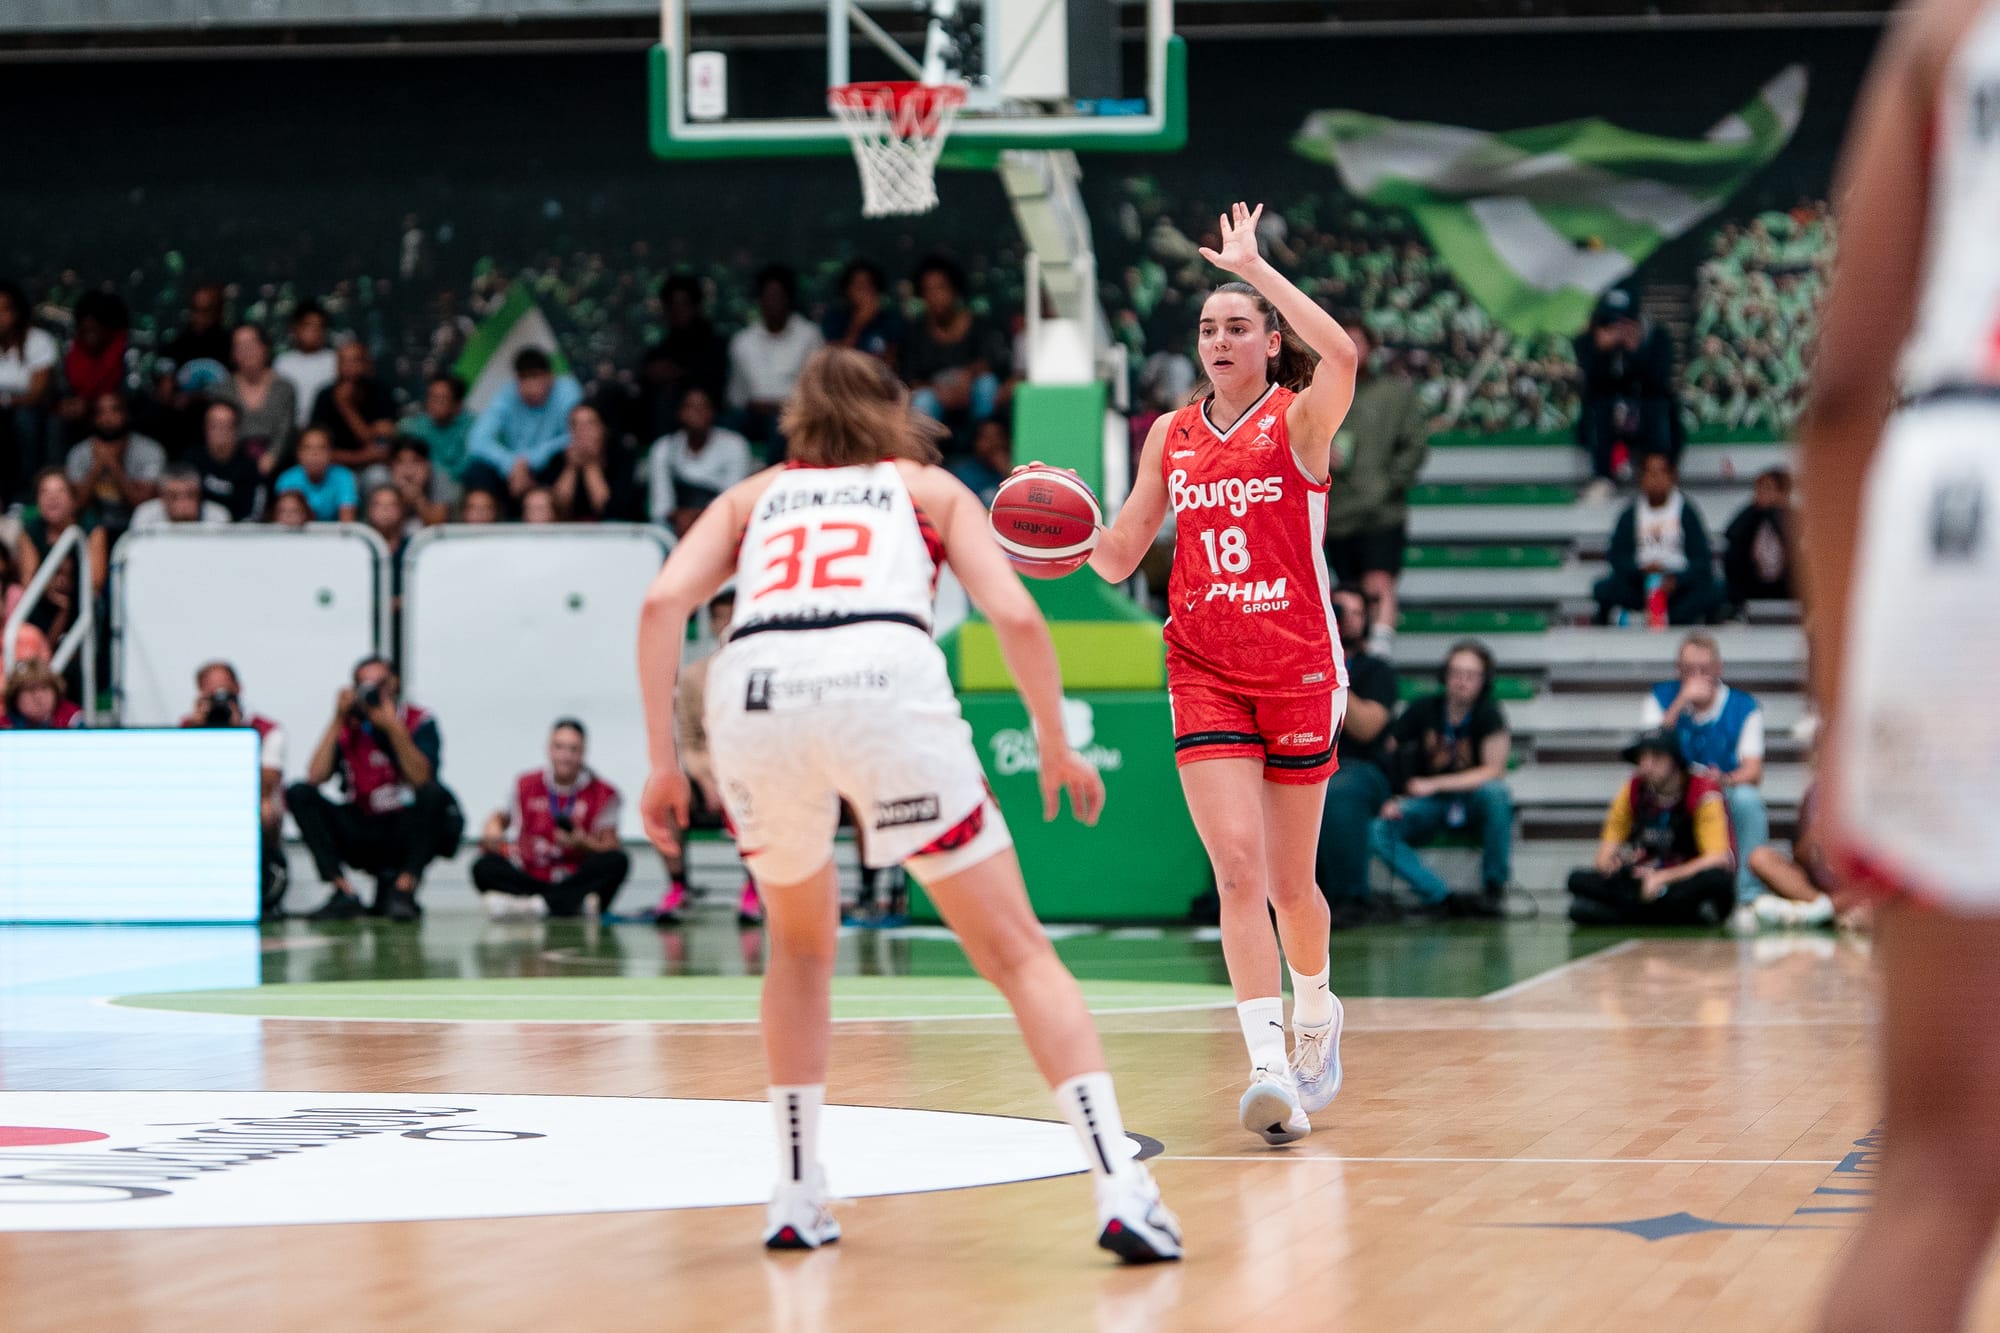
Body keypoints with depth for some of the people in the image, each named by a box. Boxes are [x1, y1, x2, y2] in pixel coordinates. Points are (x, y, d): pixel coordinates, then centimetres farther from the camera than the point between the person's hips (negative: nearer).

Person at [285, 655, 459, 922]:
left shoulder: (420, 722, -5)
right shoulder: (348, 728, 1)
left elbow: (422, 779, -21)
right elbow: (316, 777, -13)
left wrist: (393, 728, -28)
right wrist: (337, 722, -14)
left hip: (410, 830, -3)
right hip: (363, 835, 3)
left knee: (434, 794, -33)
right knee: (298, 794, -14)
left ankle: (403, 889, -26)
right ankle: (343, 892, -21)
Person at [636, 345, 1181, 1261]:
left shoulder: (752, 496, 31)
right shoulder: (929, 488, 29)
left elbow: (664, 602, 14)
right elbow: (1015, 617, 14)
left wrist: (663, 760, 14)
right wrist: (1057, 746, 26)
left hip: (752, 694, 2)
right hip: (886, 684, -2)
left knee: (800, 943, 28)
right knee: (1017, 952, 3)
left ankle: (796, 1195, 23)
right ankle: (1119, 1186, -11)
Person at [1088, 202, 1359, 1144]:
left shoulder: (1299, 419, -4)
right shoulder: (1173, 435, 8)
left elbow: (1341, 354, -27)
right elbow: (1119, 557, 11)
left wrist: (1252, 263, -22)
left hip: (1298, 670, -2)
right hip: (1204, 671, 2)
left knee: (1290, 881, 7)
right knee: (1237, 866, -14)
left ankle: (1314, 1012, 37)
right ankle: (1271, 1071, -19)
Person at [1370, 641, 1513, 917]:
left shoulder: (1489, 714, -10)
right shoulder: (1424, 710, -3)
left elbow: (1493, 771, -17)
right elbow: (1387, 753, 2)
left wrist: (1435, 785, -24)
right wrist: (1390, 800, -14)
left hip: (1474, 805, -2)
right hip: (1430, 807, 2)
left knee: (1495, 791, -37)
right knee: (1378, 833, -25)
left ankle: (1494, 886, -19)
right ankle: (1443, 899, -31)